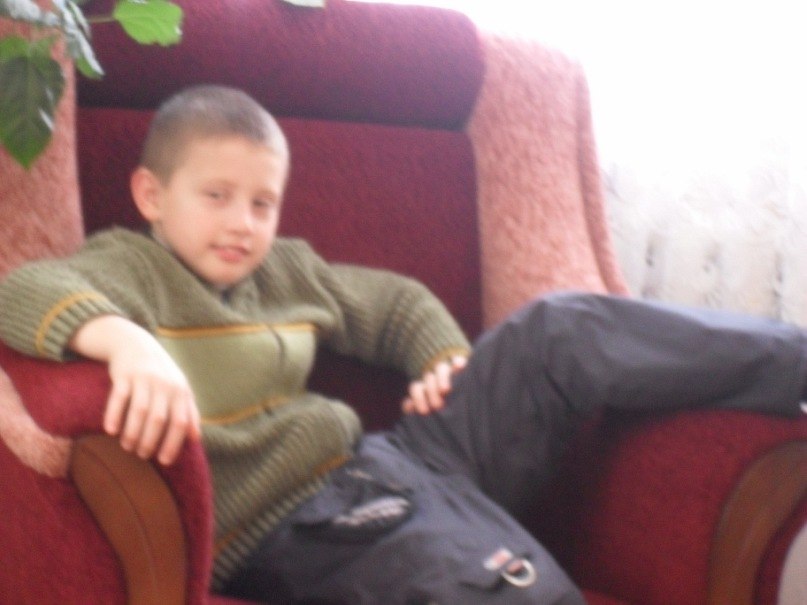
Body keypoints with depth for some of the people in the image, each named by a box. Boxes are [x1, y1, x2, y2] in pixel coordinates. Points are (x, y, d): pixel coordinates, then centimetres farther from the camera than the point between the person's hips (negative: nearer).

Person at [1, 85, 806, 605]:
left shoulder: (285, 272, 17)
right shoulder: (130, 267, -3)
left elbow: (397, 302, 33)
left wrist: (444, 359, 12)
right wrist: (127, 342, -45)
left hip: (376, 461, 8)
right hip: (293, 530, -8)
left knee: (561, 333, 2)